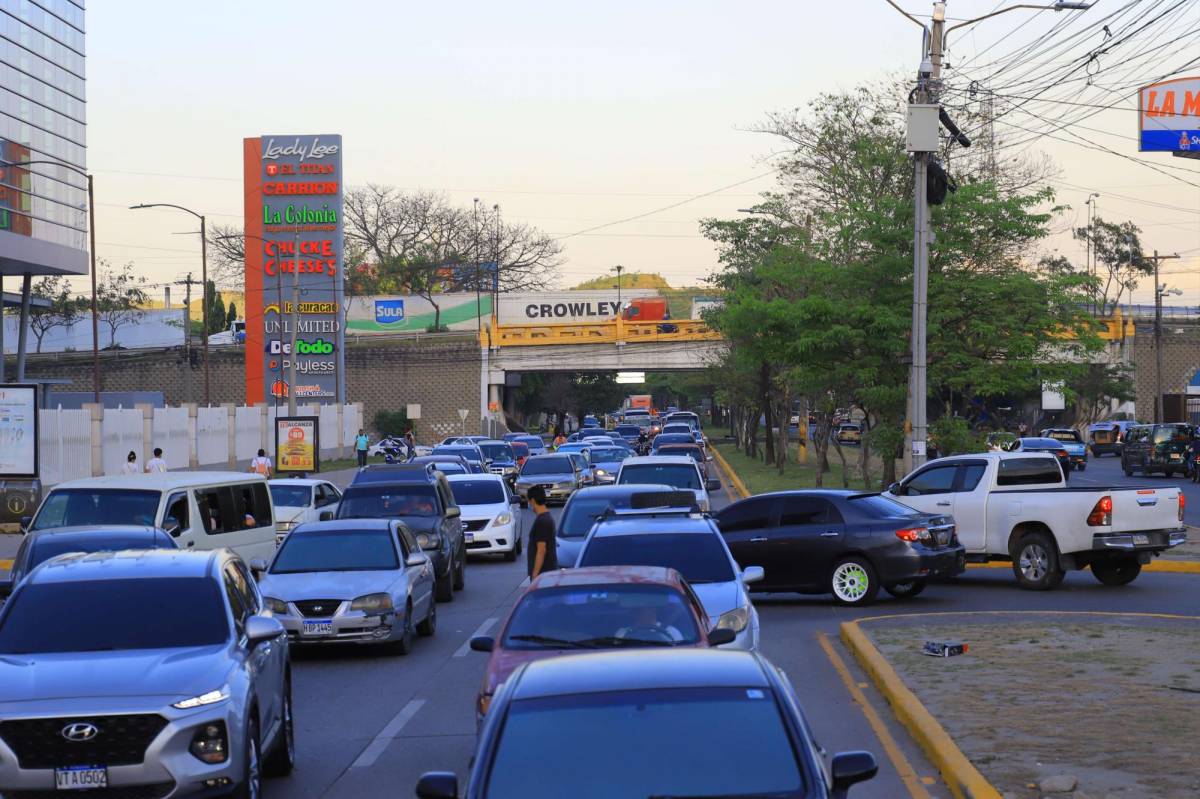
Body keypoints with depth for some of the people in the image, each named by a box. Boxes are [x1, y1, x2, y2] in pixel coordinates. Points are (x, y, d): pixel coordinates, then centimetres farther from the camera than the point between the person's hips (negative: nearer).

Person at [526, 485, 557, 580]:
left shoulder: (541, 521, -19)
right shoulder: (548, 517, 12)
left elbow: (541, 550, -22)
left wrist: (535, 574, -20)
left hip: (542, 572, -10)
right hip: (549, 569, 10)